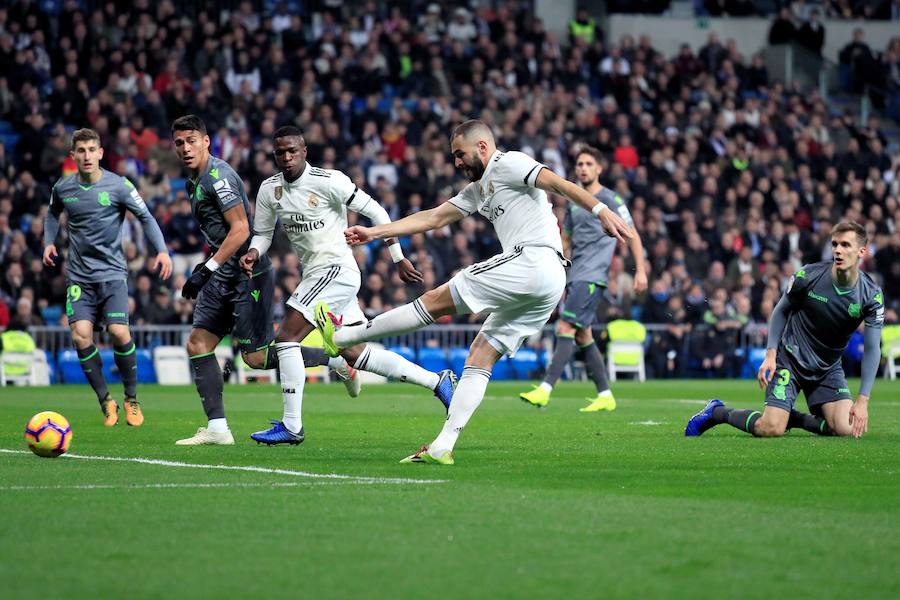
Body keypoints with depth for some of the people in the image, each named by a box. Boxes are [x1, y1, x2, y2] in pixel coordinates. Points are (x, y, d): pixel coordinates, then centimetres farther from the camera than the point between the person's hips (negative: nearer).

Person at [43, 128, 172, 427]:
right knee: (81, 336, -13)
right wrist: (49, 242, 9)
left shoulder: (118, 185, -7)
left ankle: (131, 399, 6)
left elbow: (146, 217, -1)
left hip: (112, 273, -2)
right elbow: (53, 213, 24)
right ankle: (105, 401, 4)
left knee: (119, 333, -15)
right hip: (79, 276, 2)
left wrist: (162, 250, -13)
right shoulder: (62, 188, 3)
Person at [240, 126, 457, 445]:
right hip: (316, 275, 8)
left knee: (286, 337, -15)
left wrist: (398, 258, -6)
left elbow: (375, 212, -8)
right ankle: (436, 381, 21)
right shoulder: (269, 189, 7)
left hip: (336, 269, -8)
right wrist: (254, 253, -6)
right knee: (355, 352, 11)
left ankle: (291, 425, -11)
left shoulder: (328, 181, -13)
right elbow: (263, 233, 17)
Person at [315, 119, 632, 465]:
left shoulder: (508, 164, 2)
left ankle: (341, 338, 1)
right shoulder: (478, 190, 30)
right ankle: (442, 447, 1)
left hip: (532, 261, -10)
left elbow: (557, 183, -10)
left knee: (436, 301, -5)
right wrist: (374, 232, 28)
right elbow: (433, 218, 31)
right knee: (479, 361, 6)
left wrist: (601, 211, -24)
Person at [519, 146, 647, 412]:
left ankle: (545, 390, -23)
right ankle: (605, 396, 13)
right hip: (575, 276, 8)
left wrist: (641, 271, -9)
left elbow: (633, 235, -2)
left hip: (592, 276, -8)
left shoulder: (610, 199, -3)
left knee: (566, 328, -17)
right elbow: (565, 241, 25)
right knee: (583, 336, 7)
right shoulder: (574, 202, 18)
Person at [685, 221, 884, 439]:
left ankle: (792, 417, 12)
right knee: (771, 429, -17)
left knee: (846, 429, -15)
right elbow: (781, 311, 1)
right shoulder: (808, 276, -16)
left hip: (828, 368, 3)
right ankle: (717, 412, 10)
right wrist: (771, 354, -10)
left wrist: (863, 400, -17)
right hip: (789, 359, -3)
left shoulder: (872, 295, -13)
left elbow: (872, 348, -11)